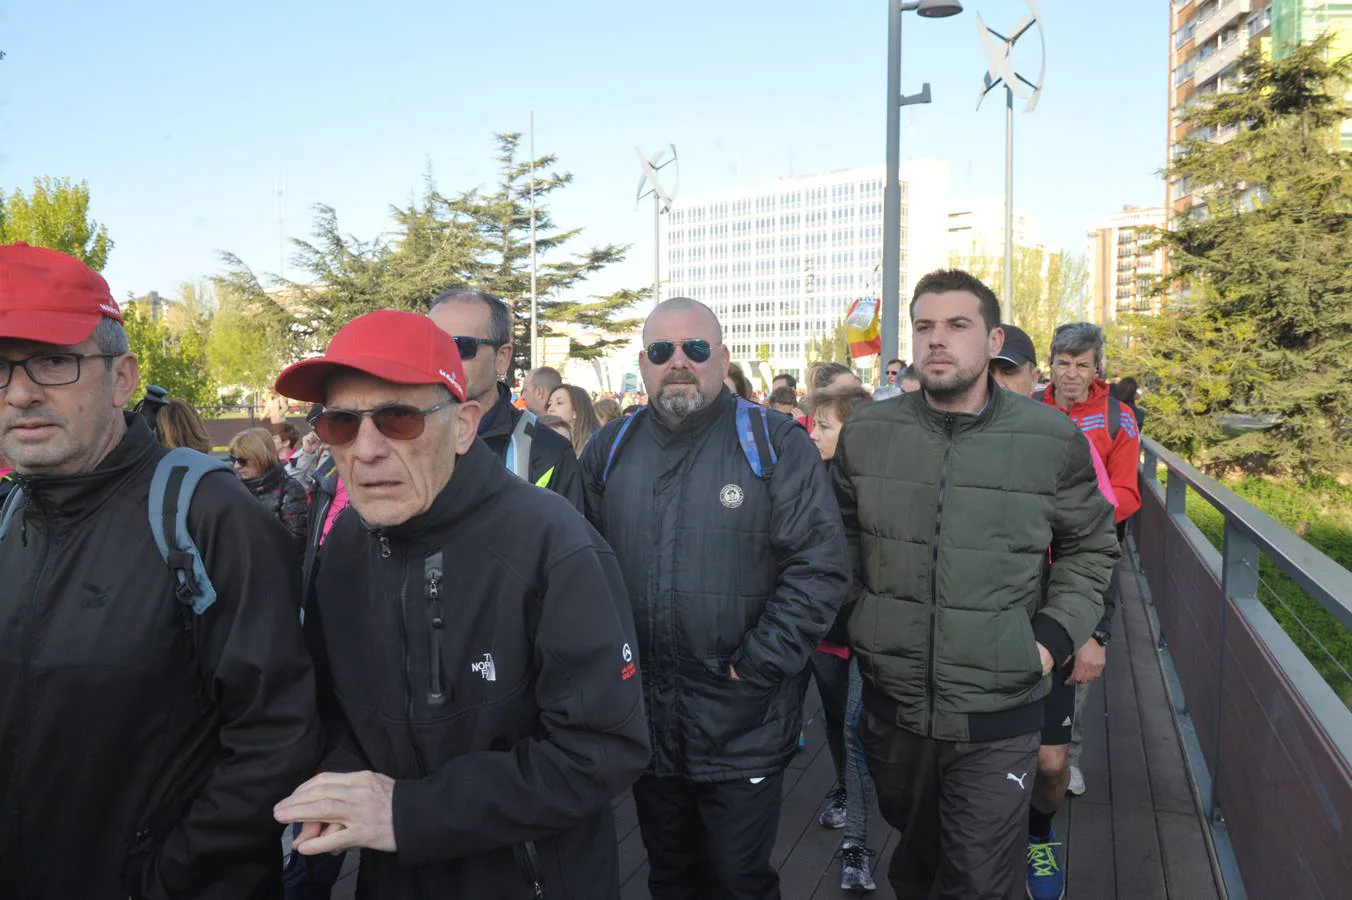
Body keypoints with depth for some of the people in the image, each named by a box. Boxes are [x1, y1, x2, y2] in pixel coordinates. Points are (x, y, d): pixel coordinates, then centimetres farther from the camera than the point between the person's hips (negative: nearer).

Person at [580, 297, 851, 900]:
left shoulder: (777, 445, -8)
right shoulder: (610, 449, 5)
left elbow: (820, 568, -12)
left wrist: (757, 665, -15)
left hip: (744, 731, -3)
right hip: (644, 724, 4)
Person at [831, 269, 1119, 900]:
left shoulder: (1053, 440, -8)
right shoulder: (864, 433, -3)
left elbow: (1090, 545, 6)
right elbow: (845, 540, 11)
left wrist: (1056, 633, -5)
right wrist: (849, 620, 2)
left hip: (998, 715, -2)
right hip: (891, 705, 2)